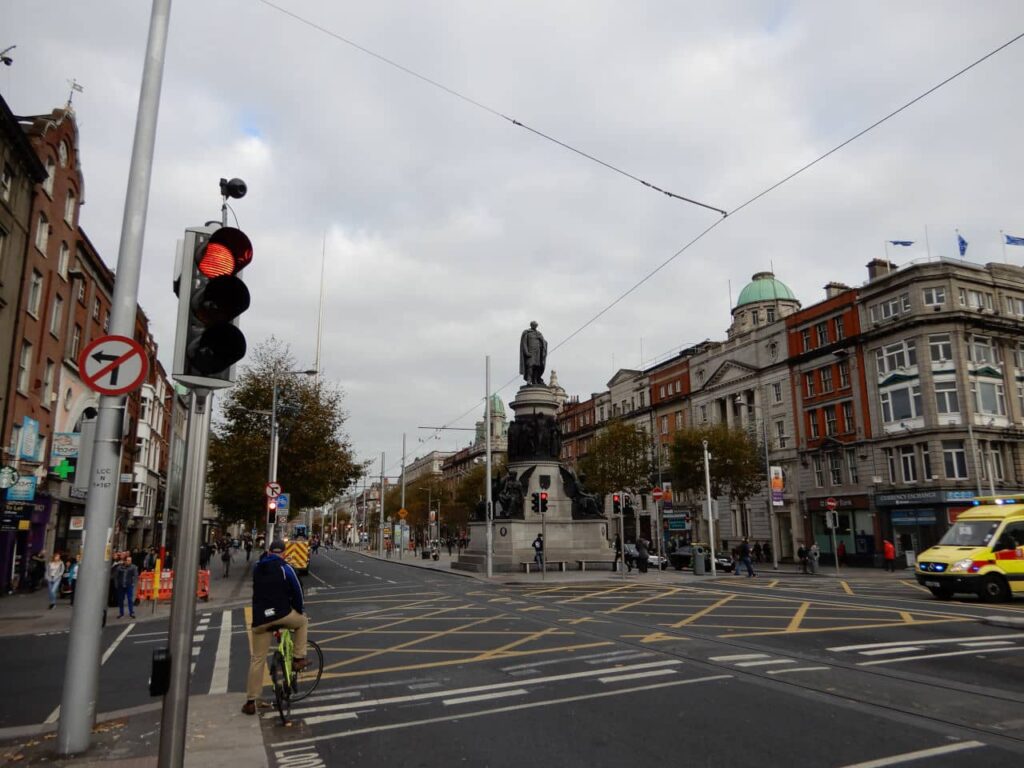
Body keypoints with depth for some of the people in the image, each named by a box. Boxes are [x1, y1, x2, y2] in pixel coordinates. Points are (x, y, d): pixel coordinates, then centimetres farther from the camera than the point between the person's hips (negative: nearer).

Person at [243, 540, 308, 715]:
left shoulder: (256, 567, 11)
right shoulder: (284, 568, -2)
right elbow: (296, 592, 2)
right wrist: (298, 611, 18)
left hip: (260, 619, 4)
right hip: (281, 614, -4)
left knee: (257, 659, 13)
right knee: (303, 621, 27)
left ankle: (250, 702, 14)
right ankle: (298, 659, 19)